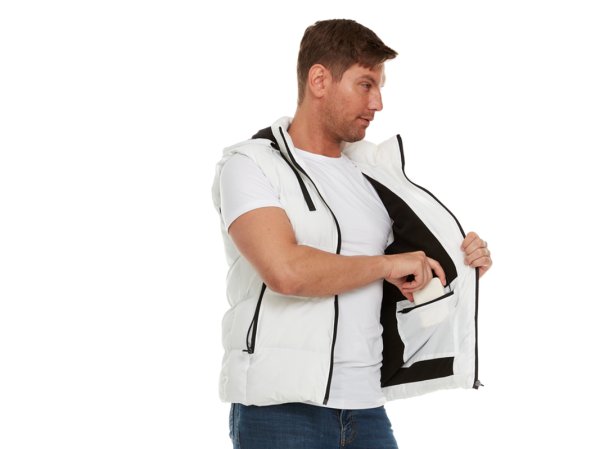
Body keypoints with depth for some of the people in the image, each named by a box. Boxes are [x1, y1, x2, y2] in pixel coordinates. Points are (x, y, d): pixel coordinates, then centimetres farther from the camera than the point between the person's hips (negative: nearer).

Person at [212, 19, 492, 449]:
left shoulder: (373, 171, 14)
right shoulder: (250, 165, -4)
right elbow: (285, 271, -22)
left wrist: (463, 263, 4)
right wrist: (387, 264, -10)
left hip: (366, 405, 5)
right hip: (282, 406, -5)